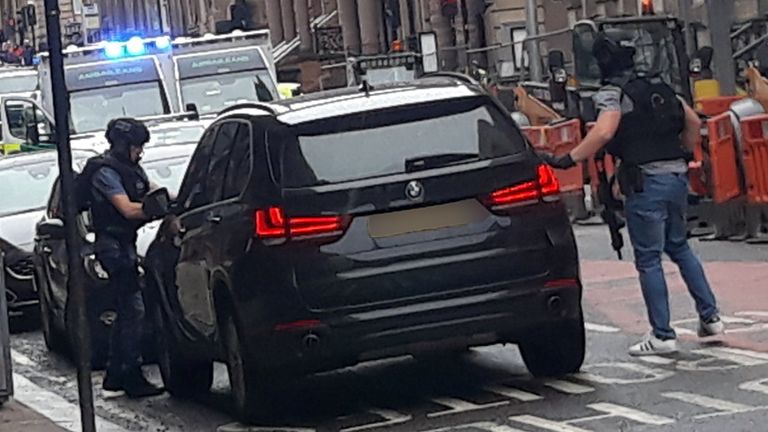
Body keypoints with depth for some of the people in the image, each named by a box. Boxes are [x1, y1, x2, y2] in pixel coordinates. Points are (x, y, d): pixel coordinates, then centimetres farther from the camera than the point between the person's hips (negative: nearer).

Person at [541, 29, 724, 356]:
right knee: (679, 247, 22)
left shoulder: (612, 93, -7)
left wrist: (568, 160, -22)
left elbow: (604, 132, -25)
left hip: (646, 182, -7)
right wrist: (683, 155, 31)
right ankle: (710, 317, 21)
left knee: (648, 259, 0)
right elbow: (693, 122, 20)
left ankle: (662, 335, 1)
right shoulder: (659, 87, 15)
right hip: (677, 175, 7)